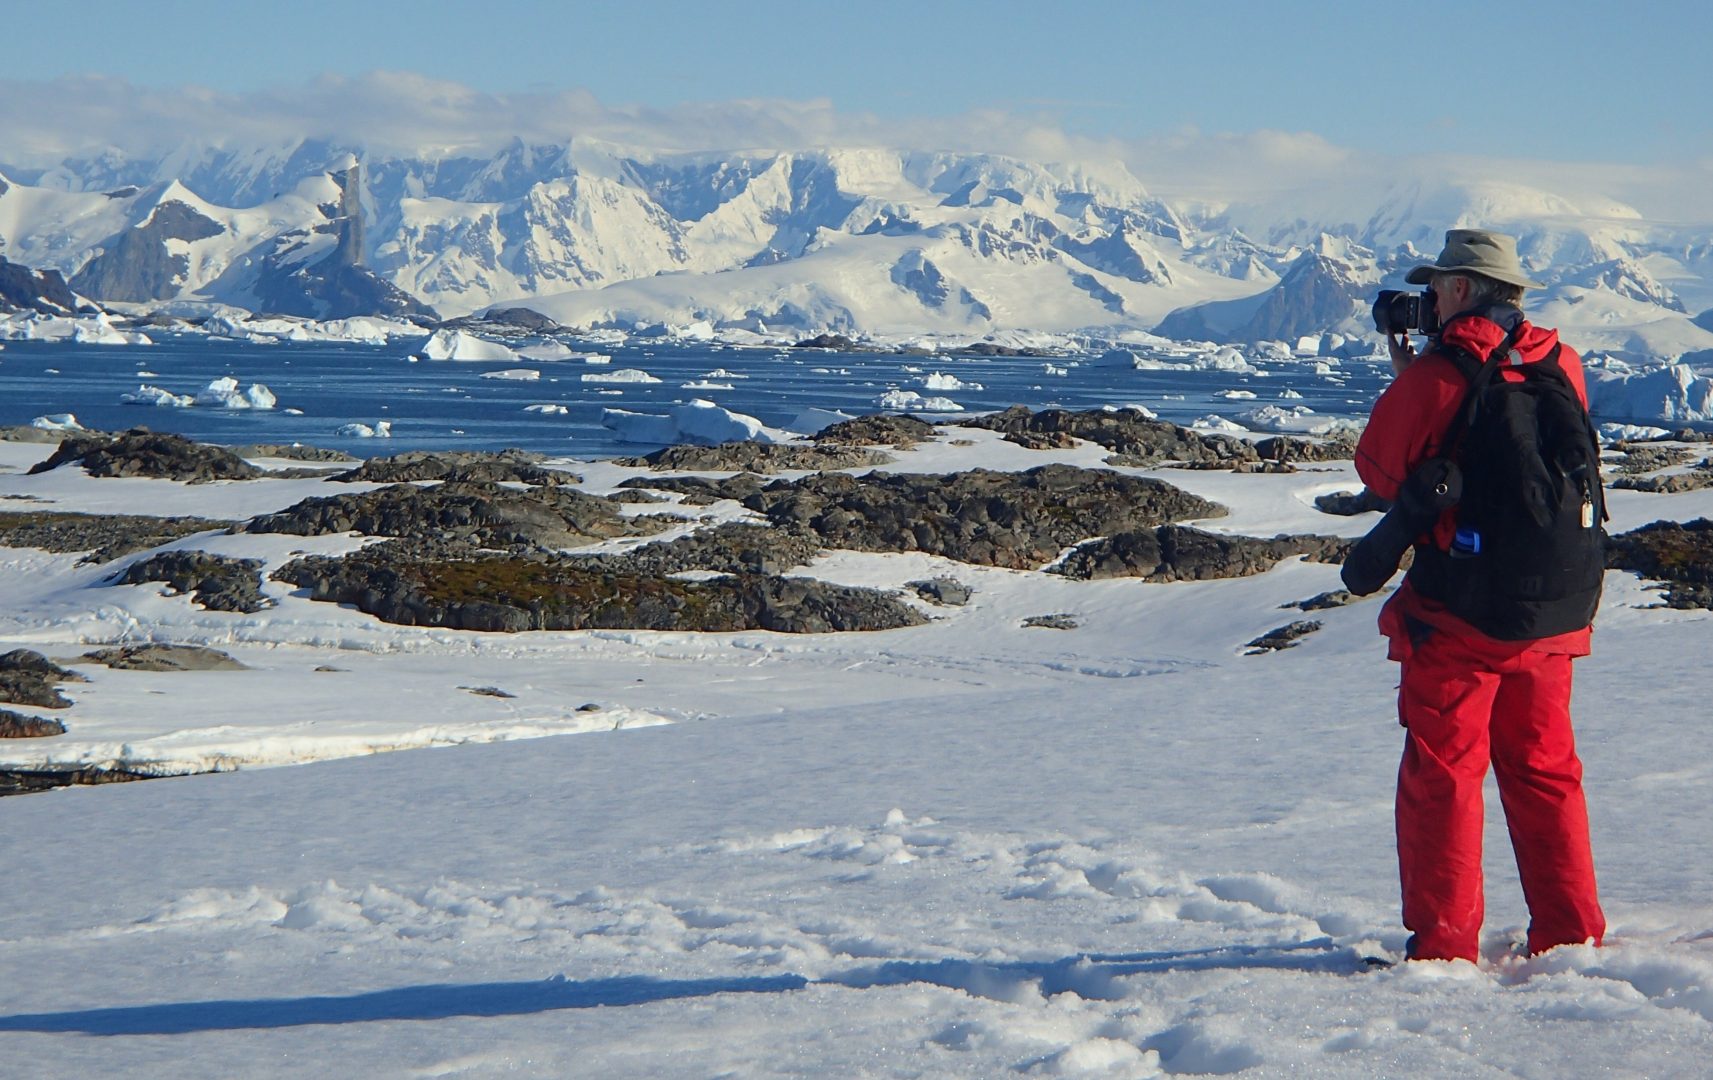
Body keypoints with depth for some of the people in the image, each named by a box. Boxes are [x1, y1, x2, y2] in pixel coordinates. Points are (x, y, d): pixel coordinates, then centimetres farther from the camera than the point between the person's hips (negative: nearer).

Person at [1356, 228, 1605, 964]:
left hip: (1455, 614, -5)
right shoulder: (1561, 366, 2)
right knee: (1545, 771, 15)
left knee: (1442, 777, 3)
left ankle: (1443, 944, 4)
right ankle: (1570, 934, 16)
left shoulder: (1433, 378, -13)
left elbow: (1380, 472, -2)